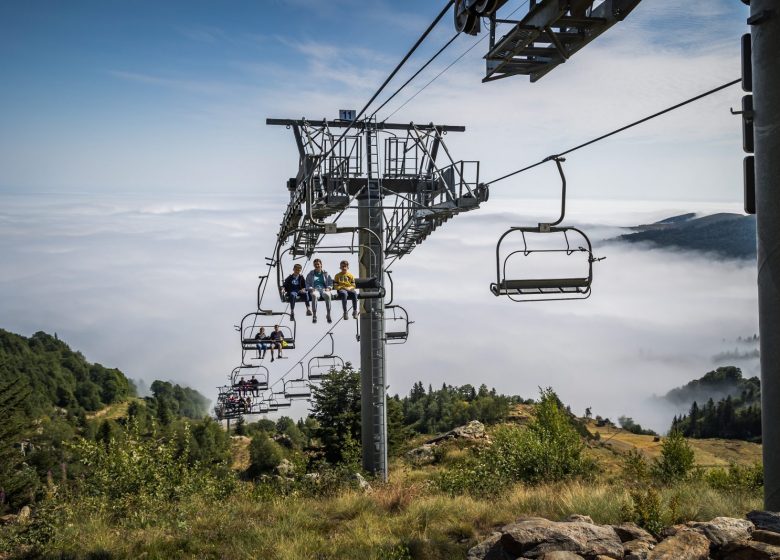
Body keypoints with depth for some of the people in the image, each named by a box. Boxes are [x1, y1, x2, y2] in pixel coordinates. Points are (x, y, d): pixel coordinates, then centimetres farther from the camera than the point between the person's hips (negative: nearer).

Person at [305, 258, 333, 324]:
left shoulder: (326, 273, 20)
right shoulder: (310, 274, 18)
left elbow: (331, 283, 19)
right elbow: (307, 283, 14)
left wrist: (328, 288, -2)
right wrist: (311, 289, -6)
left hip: (324, 289, 1)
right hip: (315, 290, 0)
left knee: (328, 295, -39)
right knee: (314, 295, -41)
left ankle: (328, 315, -34)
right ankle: (314, 315, -38)